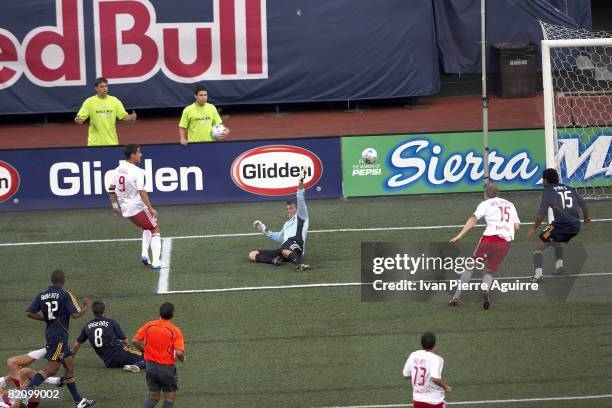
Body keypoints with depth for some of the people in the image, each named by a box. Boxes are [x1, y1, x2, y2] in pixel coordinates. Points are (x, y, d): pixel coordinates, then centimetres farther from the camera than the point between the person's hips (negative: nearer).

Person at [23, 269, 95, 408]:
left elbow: (29, 312, 3)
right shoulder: (65, 295, -11)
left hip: (50, 333, 8)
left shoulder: (42, 296, 7)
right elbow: (75, 314, -17)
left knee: (69, 364, 13)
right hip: (59, 336, -8)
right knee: (52, 368, -10)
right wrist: (87, 306, 1)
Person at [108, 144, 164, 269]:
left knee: (147, 227, 28)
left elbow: (111, 189, 9)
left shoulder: (118, 170, 3)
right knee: (155, 230, 5)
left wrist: (115, 206, 19)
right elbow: (142, 192, -24)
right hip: (138, 207, -8)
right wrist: (151, 209, -19)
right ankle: (156, 261, -4)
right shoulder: (137, 172, -19)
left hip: (125, 208, 8)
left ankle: (144, 254, 15)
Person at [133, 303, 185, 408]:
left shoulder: (148, 325, -4)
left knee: (153, 396, 18)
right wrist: (182, 359, 1)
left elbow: (136, 341, 0)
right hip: (167, 368, -4)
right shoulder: (175, 331, -15)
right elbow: (179, 352, -21)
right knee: (170, 398, 12)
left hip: (150, 366, 4)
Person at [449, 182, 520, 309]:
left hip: (489, 238, -3)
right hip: (506, 242, 3)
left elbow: (473, 219, -5)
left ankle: (456, 297, 7)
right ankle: (485, 289, -21)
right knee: (490, 271, 14)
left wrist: (460, 235, -11)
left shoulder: (486, 204, 9)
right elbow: (517, 226, 17)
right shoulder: (510, 205, 23)